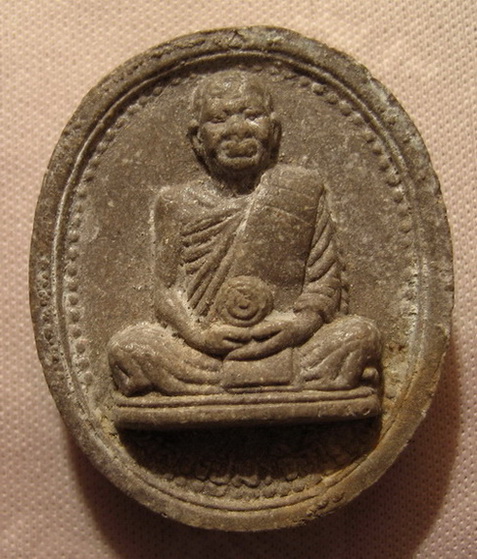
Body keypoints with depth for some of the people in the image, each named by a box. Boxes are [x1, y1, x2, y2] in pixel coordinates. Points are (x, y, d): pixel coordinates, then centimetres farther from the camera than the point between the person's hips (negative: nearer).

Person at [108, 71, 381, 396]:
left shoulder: (302, 190, 9)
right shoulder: (178, 204, 10)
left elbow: (326, 280, 6)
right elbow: (167, 290, 6)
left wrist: (301, 323, -13)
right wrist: (197, 333, -13)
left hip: (290, 347, 0)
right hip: (201, 353, 1)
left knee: (361, 333, -23)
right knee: (126, 346, -22)